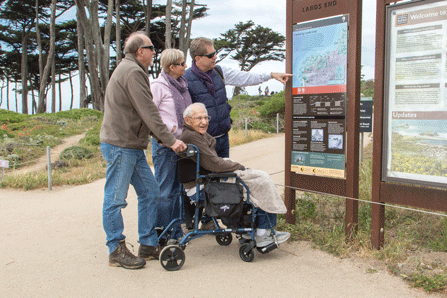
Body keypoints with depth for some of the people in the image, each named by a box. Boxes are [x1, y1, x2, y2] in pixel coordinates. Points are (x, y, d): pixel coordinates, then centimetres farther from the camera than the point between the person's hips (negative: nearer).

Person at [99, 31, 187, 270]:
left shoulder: (129, 69, 21)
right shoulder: (133, 72, -13)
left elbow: (142, 113, 20)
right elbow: (148, 112, -19)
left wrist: (163, 138, 14)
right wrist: (170, 140, -16)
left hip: (132, 146, 11)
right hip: (120, 145, -11)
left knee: (149, 193, 10)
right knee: (115, 199, -1)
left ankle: (148, 245, 18)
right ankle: (116, 251, 9)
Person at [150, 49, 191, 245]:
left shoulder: (182, 85, 14)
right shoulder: (158, 86, -10)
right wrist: (169, 128, -15)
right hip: (165, 144, -8)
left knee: (176, 189, 13)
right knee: (164, 191, -2)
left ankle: (175, 233, 23)